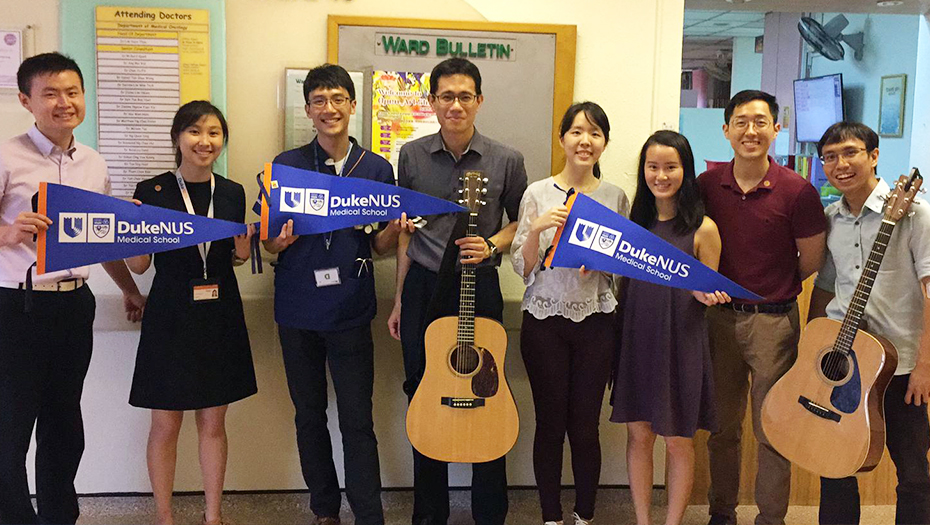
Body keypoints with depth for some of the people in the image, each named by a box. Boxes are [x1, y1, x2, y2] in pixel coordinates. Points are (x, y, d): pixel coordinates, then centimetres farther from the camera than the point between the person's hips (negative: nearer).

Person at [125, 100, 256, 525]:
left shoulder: (232, 193, 6)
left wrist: (241, 252, -5)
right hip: (170, 315, -3)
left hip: (221, 315, 3)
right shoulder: (151, 192, -5)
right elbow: (138, 265, -3)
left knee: (213, 423, 10)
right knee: (166, 424, 5)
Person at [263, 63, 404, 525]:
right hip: (298, 310, 1)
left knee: (357, 421, -1)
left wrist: (393, 230, -15)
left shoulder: (377, 169, 3)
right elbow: (267, 242, 5)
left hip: (351, 311, -1)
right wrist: (281, 241, -18)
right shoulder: (285, 166, 1)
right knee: (309, 415, 12)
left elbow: (379, 247, 7)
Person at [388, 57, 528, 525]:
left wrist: (492, 245, -12)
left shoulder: (506, 161, -4)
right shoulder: (412, 155, 2)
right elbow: (405, 231, 9)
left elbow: (520, 222, 9)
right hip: (423, 286, 2)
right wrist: (399, 299, 8)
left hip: (479, 287, -1)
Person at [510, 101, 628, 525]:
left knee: (585, 425, 5)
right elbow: (522, 268, -2)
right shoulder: (538, 193, -1)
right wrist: (538, 228, -18)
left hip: (595, 320, 1)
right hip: (544, 319, -1)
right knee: (550, 423, 6)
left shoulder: (616, 197, 4)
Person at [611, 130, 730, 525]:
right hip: (637, 337, 4)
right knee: (638, 434, 10)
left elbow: (709, 292, 0)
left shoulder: (702, 229, -6)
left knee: (678, 440, 6)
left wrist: (705, 295, -22)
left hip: (680, 343, -4)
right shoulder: (635, 221, 6)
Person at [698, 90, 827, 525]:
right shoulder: (707, 184, -1)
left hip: (773, 321, -3)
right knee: (722, 425, 14)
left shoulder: (796, 191, -11)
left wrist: (770, 290, 5)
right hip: (720, 316, 4)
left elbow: (811, 261, -1)